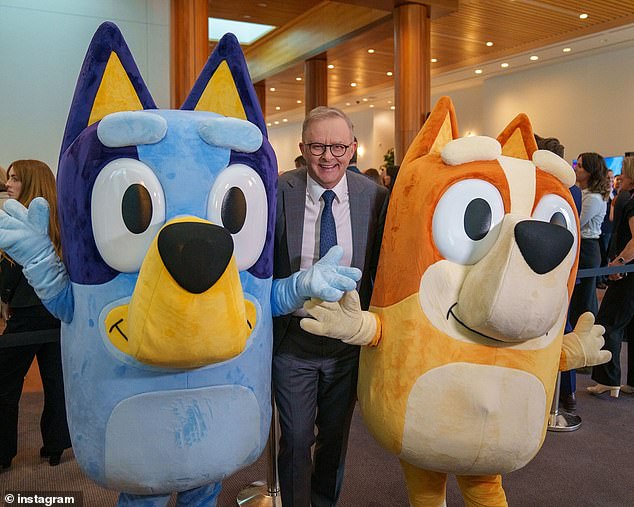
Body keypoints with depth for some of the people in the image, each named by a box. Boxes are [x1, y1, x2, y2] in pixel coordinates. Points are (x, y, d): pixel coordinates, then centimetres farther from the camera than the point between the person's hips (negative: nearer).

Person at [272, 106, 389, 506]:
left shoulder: (374, 197, -7)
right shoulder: (279, 193, -11)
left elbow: (381, 268, 1)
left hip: (350, 339, 2)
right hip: (292, 339, -1)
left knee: (336, 437, 20)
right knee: (295, 440, 12)